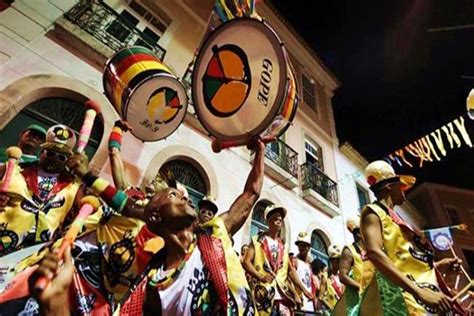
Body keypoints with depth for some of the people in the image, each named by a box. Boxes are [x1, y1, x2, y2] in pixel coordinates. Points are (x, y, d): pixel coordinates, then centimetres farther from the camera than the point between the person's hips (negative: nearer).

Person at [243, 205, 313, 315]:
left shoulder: (283, 245, 19)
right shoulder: (257, 240, 5)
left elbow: (291, 270, 15)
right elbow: (246, 262, -5)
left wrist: (303, 289, 5)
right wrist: (260, 276, -20)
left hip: (282, 292, 4)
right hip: (263, 292, -4)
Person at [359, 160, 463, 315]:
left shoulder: (394, 218, 21)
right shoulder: (373, 211, -7)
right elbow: (374, 253, -24)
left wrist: (437, 265, 34)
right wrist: (420, 292, -30)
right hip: (402, 295, -9)